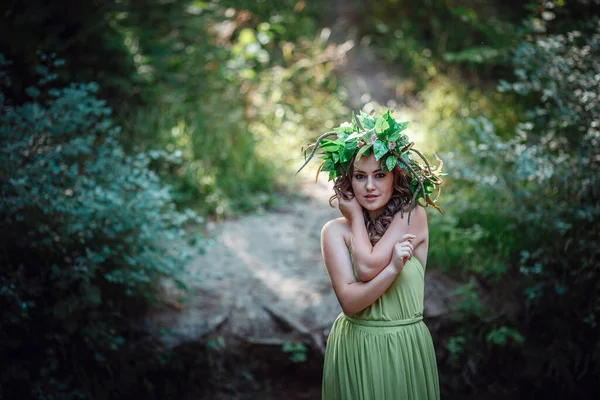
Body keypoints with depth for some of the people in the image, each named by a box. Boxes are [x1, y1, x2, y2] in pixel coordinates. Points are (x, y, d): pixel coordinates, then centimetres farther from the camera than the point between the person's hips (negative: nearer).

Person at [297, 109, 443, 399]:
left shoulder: (414, 216, -7)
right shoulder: (335, 231, -5)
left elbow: (368, 267, -19)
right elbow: (349, 301, -15)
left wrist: (355, 216, -6)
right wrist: (392, 269, -28)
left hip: (406, 350, 0)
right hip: (355, 352, 1)